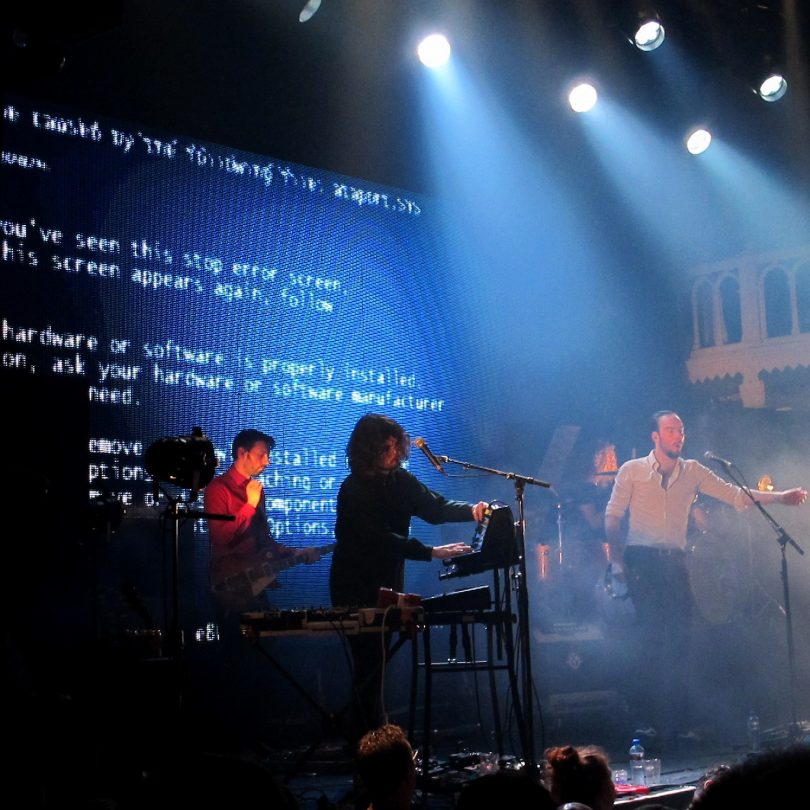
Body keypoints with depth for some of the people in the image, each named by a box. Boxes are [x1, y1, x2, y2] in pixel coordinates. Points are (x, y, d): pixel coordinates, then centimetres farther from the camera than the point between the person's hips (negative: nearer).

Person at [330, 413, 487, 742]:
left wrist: (470, 510, -21)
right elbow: (380, 538, -25)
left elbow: (433, 506, -2)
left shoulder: (400, 480, 3)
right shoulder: (354, 490, -18)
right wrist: (432, 552, -31)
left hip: (386, 584, 7)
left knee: (373, 660, 12)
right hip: (356, 588, -7)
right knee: (370, 660, -8)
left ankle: (362, 737, 21)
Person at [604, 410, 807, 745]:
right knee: (651, 636, -12)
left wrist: (779, 497, -4)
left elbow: (735, 495, 6)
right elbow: (612, 517, 2)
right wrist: (618, 560, -7)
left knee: (678, 639, -1)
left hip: (675, 562, 4)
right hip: (641, 561, -3)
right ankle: (646, 720, -6)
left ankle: (676, 723, 4)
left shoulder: (692, 471, 11)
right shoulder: (631, 471, 2)